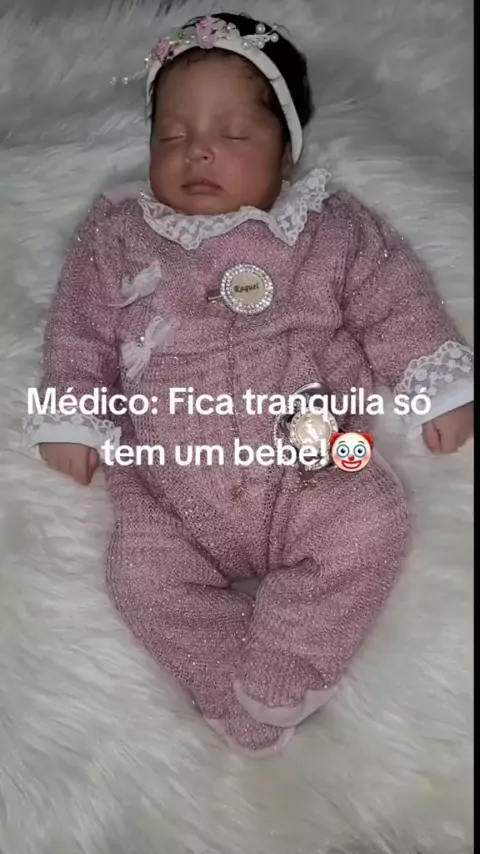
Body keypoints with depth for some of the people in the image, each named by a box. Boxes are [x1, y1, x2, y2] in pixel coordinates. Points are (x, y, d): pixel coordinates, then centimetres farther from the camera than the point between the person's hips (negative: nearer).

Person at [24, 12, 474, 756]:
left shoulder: (332, 230, 10)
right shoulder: (118, 234, 13)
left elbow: (396, 304, 9)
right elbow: (81, 331, 13)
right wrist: (71, 417, 4)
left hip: (313, 471, 0)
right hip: (173, 492, 1)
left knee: (372, 523, -23)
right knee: (141, 569, -20)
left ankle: (267, 692, -13)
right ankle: (254, 706, -6)